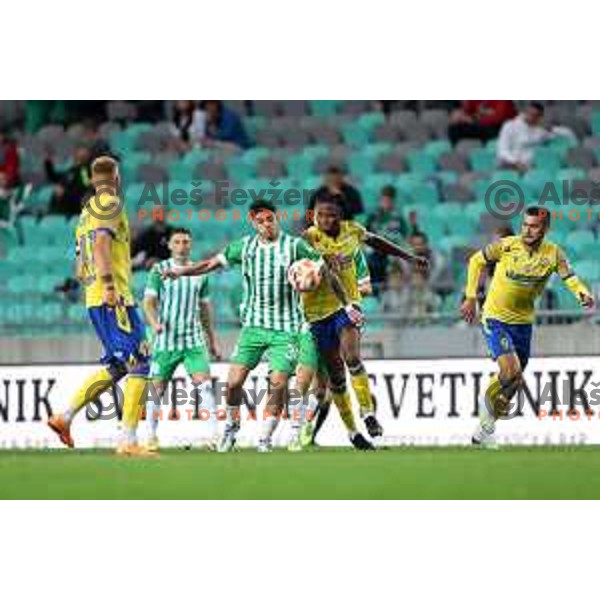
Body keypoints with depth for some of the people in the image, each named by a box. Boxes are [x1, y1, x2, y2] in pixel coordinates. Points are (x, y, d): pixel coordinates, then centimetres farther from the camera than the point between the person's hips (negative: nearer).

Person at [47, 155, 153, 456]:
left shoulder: (87, 211, 21)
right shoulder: (110, 203, -4)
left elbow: (81, 270, 23)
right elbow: (101, 242, -20)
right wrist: (109, 285, -27)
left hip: (94, 299, 9)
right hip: (115, 299, -9)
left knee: (115, 366, 15)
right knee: (138, 365, -9)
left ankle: (65, 416, 9)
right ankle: (128, 440, -16)